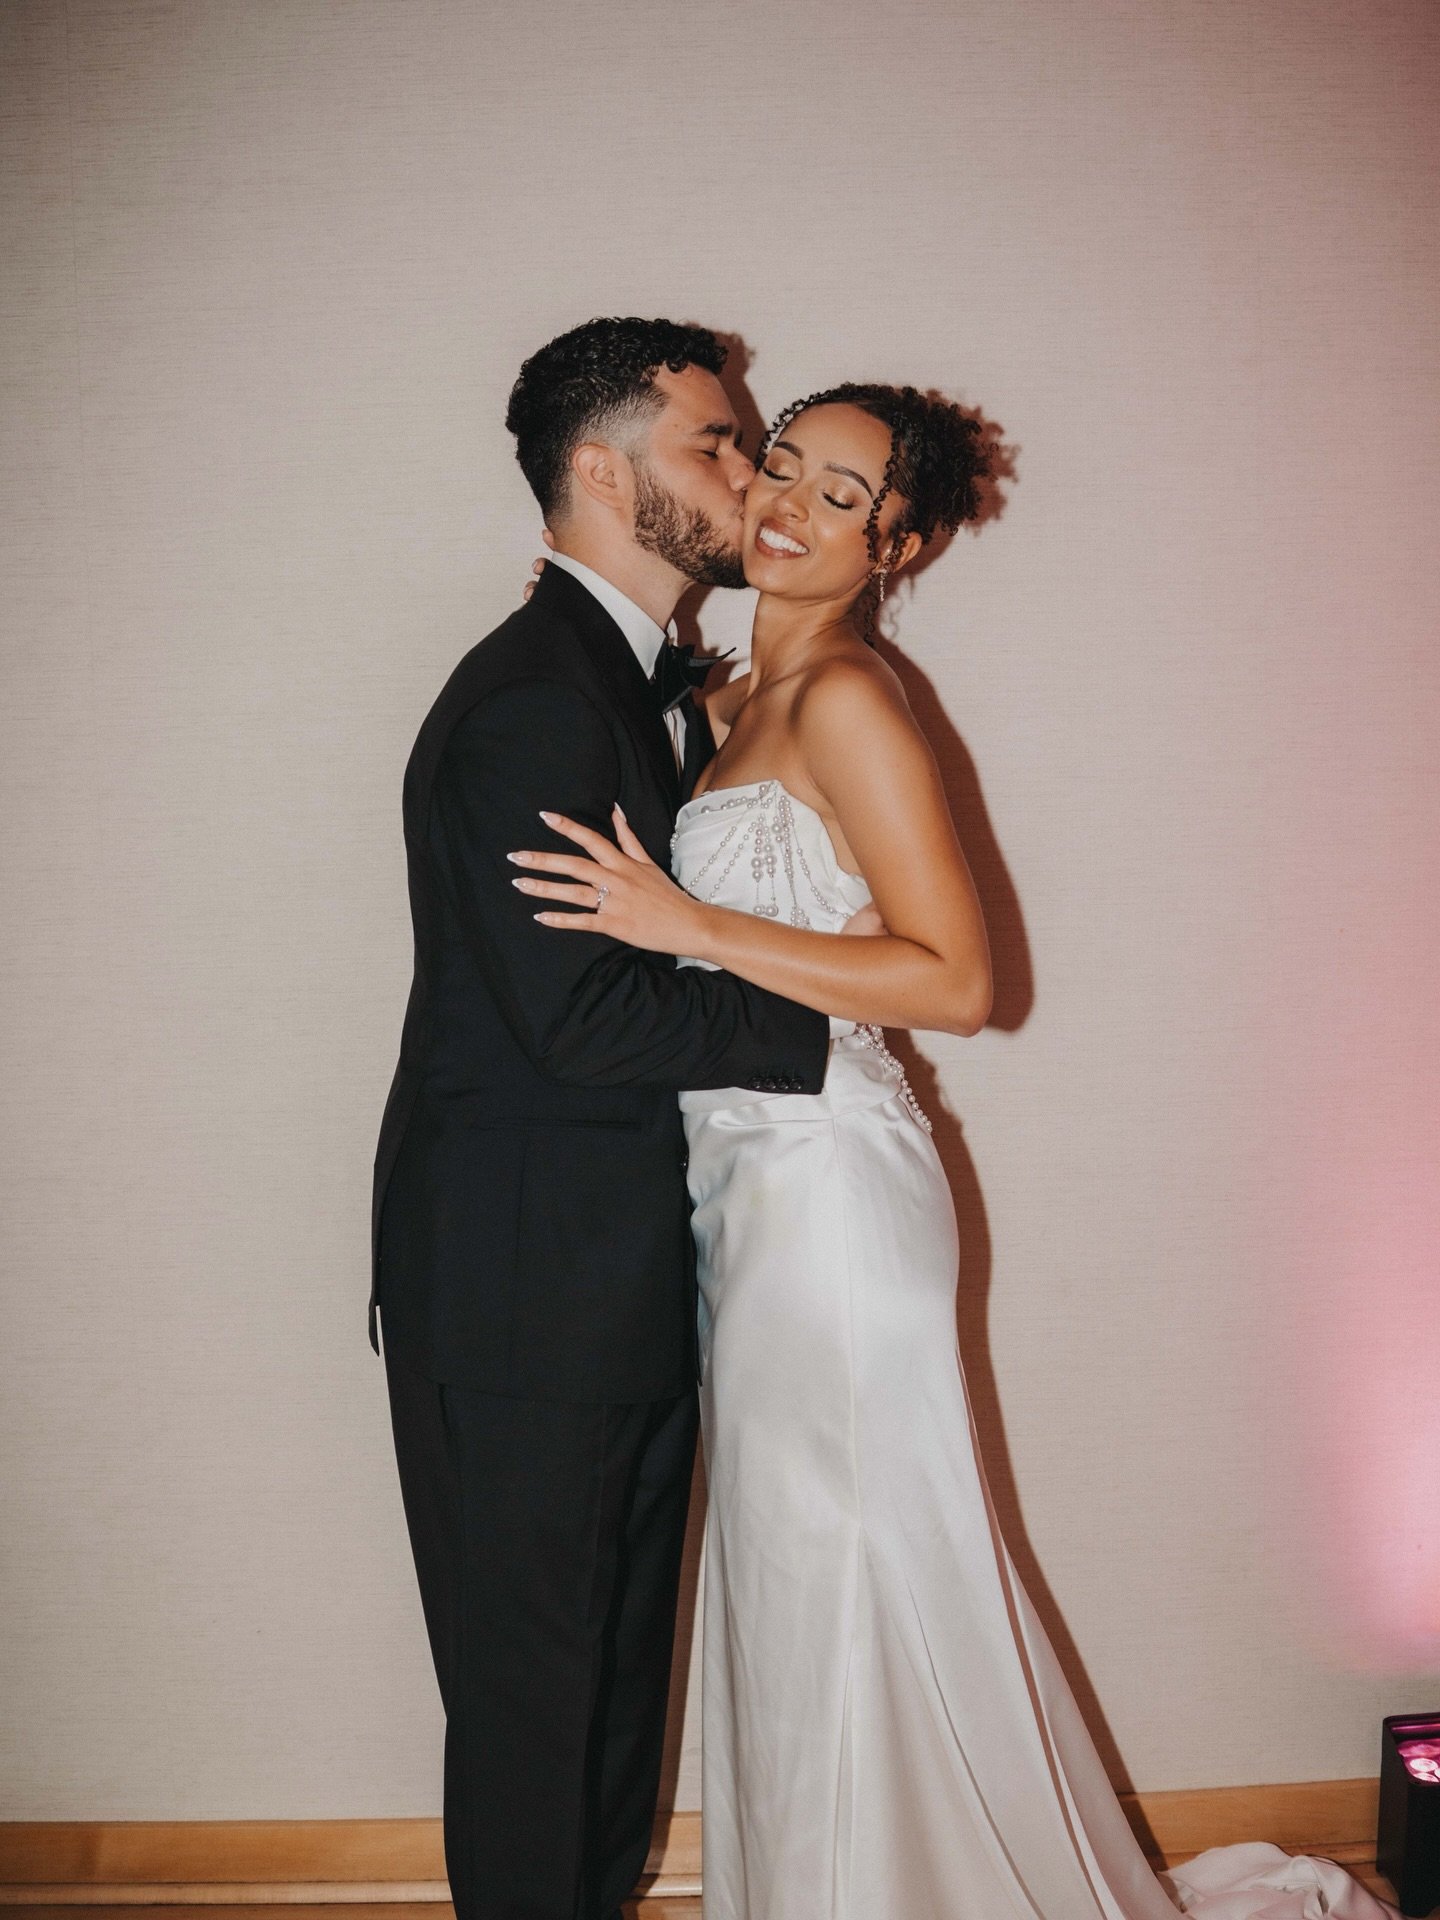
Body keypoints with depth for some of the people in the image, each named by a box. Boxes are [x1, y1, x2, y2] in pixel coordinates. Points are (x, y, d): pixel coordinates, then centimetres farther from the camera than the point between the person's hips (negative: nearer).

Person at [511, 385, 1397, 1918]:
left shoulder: (844, 699, -14)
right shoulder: (742, 698, 12)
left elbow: (954, 981, -20)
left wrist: (680, 922, -22)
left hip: (829, 1188, -9)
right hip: (752, 1187, 9)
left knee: (854, 1579, 5)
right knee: (793, 1580, 19)